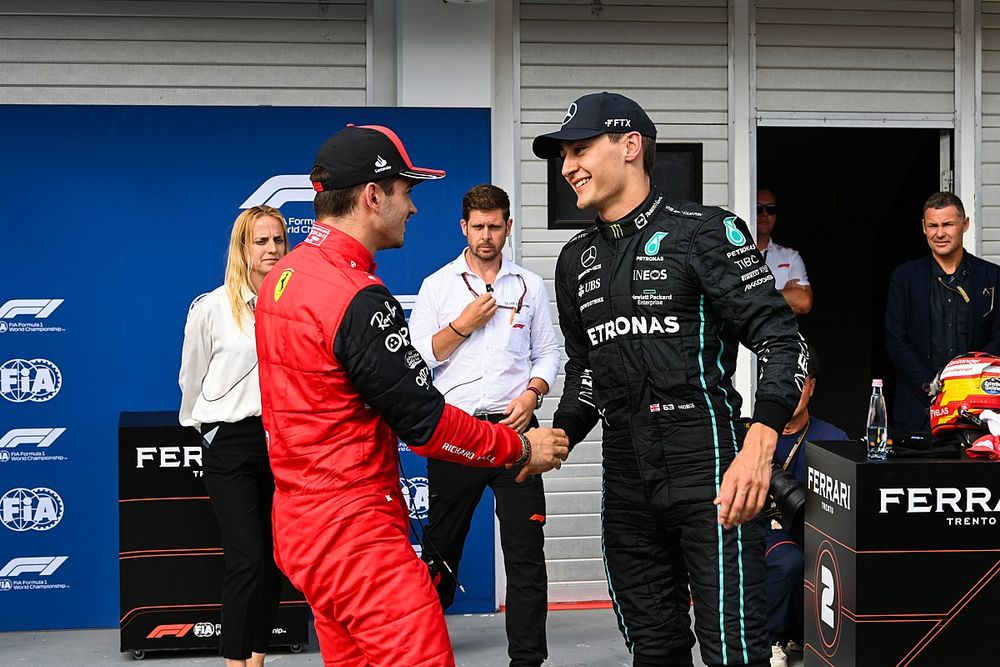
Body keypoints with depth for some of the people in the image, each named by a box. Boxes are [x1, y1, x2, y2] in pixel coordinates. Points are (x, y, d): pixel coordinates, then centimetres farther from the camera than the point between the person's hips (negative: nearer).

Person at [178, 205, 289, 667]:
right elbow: (191, 381, 7)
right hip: (230, 441, -3)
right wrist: (203, 427, 16)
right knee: (247, 560, -7)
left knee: (272, 558, 8)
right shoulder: (211, 308, -5)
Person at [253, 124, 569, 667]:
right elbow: (427, 423, -17)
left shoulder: (286, 274, 9)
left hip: (302, 522, 10)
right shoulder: (358, 299, -20)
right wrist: (521, 448, -4)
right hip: (356, 535, -10)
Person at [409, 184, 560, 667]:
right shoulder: (437, 285, 6)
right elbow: (417, 356, 0)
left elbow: (548, 352, 11)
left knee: (525, 549, -2)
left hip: (514, 427, 1)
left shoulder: (529, 286, 11)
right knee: (442, 542, 8)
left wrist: (531, 395, -6)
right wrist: (464, 324, -10)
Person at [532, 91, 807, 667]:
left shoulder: (702, 231, -6)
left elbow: (781, 339, -11)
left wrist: (758, 447, -24)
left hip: (708, 469, -6)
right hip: (627, 481, 6)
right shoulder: (578, 259, 15)